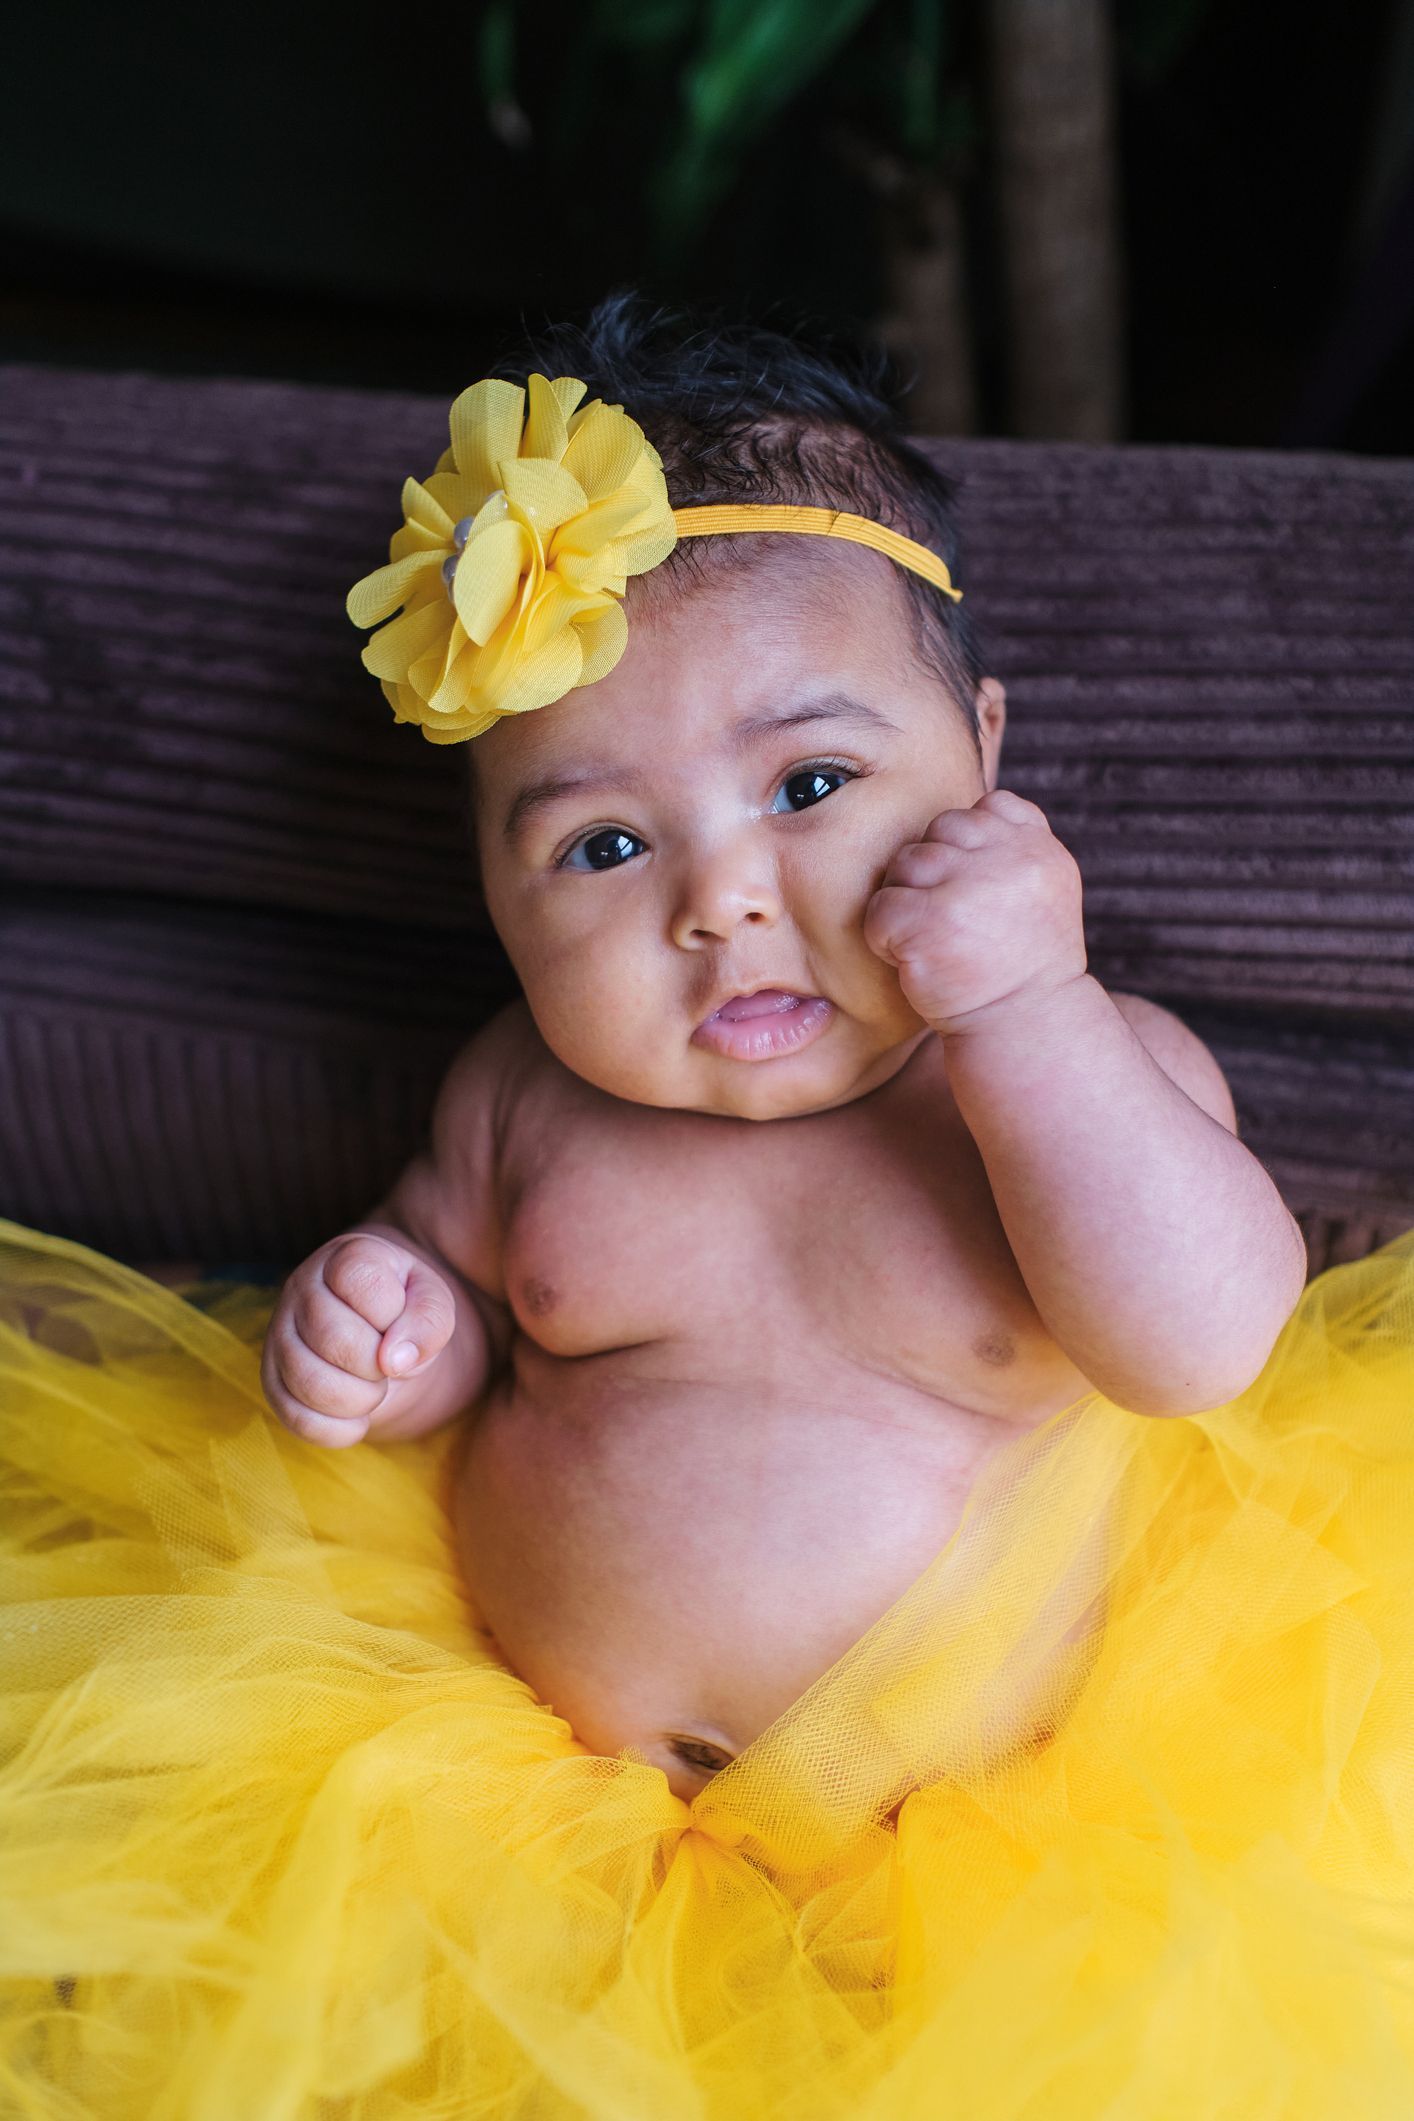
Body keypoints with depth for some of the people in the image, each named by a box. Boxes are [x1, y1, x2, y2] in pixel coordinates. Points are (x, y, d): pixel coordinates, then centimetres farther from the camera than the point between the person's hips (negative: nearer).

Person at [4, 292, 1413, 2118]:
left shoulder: (1103, 1069, -8)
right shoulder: (526, 1093, 0)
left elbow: (1202, 1343, -23)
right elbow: (454, 1286, 16)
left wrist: (1028, 1010, -28)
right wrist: (378, 1334, -8)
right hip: (537, 1792, 2)